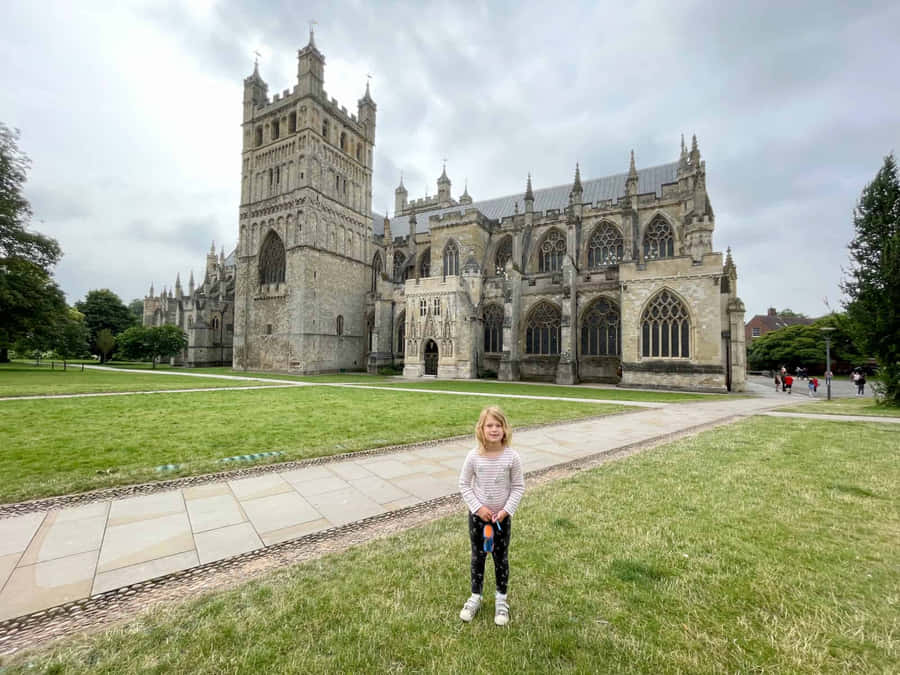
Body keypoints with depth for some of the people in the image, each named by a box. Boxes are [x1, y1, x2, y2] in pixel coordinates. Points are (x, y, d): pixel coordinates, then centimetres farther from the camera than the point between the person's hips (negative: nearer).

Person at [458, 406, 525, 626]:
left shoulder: (512, 457, -17)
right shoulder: (474, 456, -16)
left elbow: (518, 487, -8)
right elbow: (464, 485, -7)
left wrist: (506, 510, -16)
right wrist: (477, 507, -16)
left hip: (502, 517, 0)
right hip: (477, 515, 0)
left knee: (501, 558, 16)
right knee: (477, 556, 17)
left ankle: (501, 599, 37)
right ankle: (475, 597, 38)